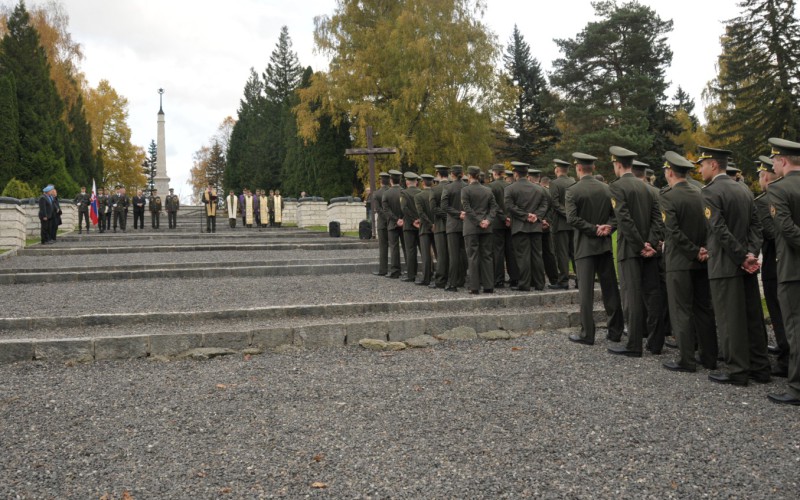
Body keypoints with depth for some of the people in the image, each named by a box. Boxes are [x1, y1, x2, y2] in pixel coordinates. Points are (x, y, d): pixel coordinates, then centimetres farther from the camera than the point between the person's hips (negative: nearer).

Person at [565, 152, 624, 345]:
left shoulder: (572, 191, -8)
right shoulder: (606, 189, 6)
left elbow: (572, 218, -17)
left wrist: (593, 229, -12)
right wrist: (607, 227, -7)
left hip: (584, 245, -4)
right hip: (605, 244, 4)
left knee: (586, 290, -2)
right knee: (610, 288, 9)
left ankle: (587, 334, 0)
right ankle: (615, 331, 15)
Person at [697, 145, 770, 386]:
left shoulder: (711, 192, -12)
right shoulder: (743, 190, 13)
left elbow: (720, 231, -20)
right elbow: (755, 226, 7)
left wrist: (743, 257, -14)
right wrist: (751, 253, -4)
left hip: (725, 266, -8)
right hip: (746, 265, 8)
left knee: (730, 320, -1)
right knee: (752, 316, 12)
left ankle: (738, 371, 3)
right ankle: (760, 367, 19)